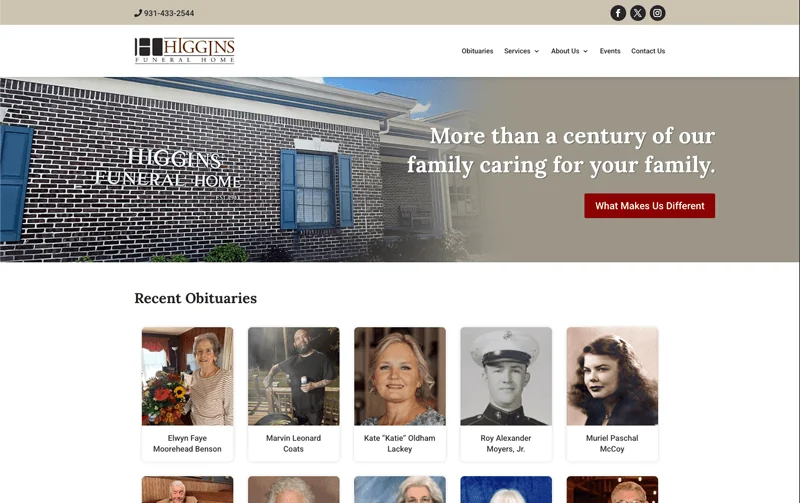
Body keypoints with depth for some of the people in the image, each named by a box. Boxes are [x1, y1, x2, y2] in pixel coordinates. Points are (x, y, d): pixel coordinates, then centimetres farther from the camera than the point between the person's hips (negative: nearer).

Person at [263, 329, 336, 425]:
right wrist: (269, 376, -4)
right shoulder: (292, 360, 4)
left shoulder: (321, 358, -8)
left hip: (315, 406, -3)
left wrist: (314, 385, -22)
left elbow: (329, 379, -7)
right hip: (297, 406, 4)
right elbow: (276, 367, 18)